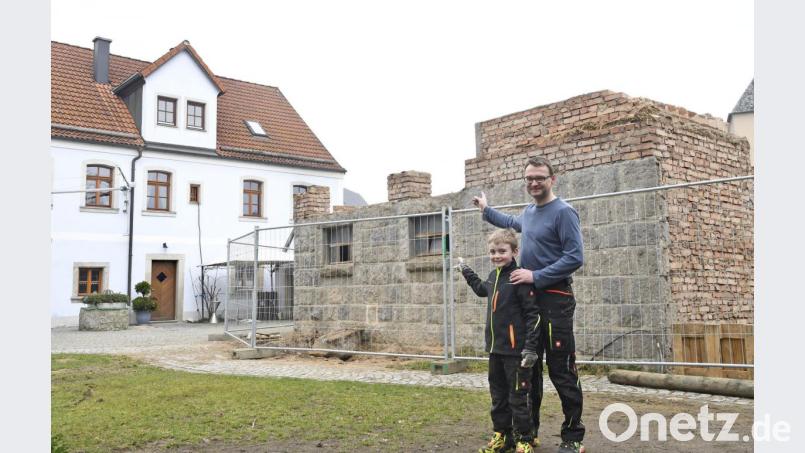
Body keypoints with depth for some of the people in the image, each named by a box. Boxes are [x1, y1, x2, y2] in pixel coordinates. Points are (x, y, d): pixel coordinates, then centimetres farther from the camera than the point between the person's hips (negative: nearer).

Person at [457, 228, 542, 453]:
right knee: (498, 395, 16)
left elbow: (533, 315, -16)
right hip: (495, 348, 8)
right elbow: (481, 289, 35)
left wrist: (530, 348, -20)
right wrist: (466, 271, 41)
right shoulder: (493, 276, 9)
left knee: (518, 397, 2)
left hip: (516, 350, -8)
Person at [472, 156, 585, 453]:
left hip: (555, 300, -8)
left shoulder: (563, 212, -11)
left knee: (561, 370, -6)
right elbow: (512, 222, 38)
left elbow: (575, 257, -19)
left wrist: (536, 276, -19)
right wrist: (486, 210, 47)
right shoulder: (528, 212, 14)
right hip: (527, 299, 8)